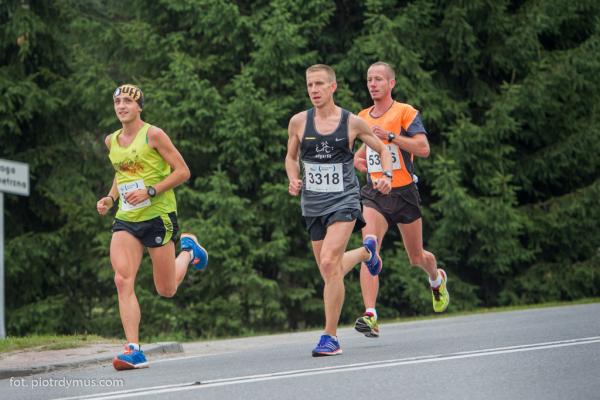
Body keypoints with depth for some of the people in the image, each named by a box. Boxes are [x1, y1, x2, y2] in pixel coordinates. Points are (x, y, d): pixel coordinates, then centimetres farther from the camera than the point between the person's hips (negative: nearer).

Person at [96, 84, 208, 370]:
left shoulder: (153, 135, -8)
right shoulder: (112, 141, 10)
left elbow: (182, 172, -9)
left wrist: (150, 192, -18)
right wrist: (110, 198, 10)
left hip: (158, 216, -4)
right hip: (126, 219, 4)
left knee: (166, 291, 4)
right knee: (123, 280, -16)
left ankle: (188, 251, 35)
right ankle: (133, 350, -17)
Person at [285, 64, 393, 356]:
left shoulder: (352, 122, -4)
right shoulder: (298, 122, 1)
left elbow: (382, 149, 11)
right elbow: (291, 156, 17)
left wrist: (387, 175, -7)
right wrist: (293, 180, -2)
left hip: (344, 200, -4)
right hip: (313, 204, 4)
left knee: (329, 263, -22)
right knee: (329, 271, 13)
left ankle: (330, 337, -15)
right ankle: (366, 251, 49)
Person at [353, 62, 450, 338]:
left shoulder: (406, 112, -7)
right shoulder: (363, 118, 11)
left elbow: (423, 148, -17)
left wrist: (390, 136, -25)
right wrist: (359, 158, 8)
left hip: (403, 192, -3)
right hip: (374, 193, 3)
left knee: (416, 258, 11)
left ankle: (437, 279, 48)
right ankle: (370, 315, -29)